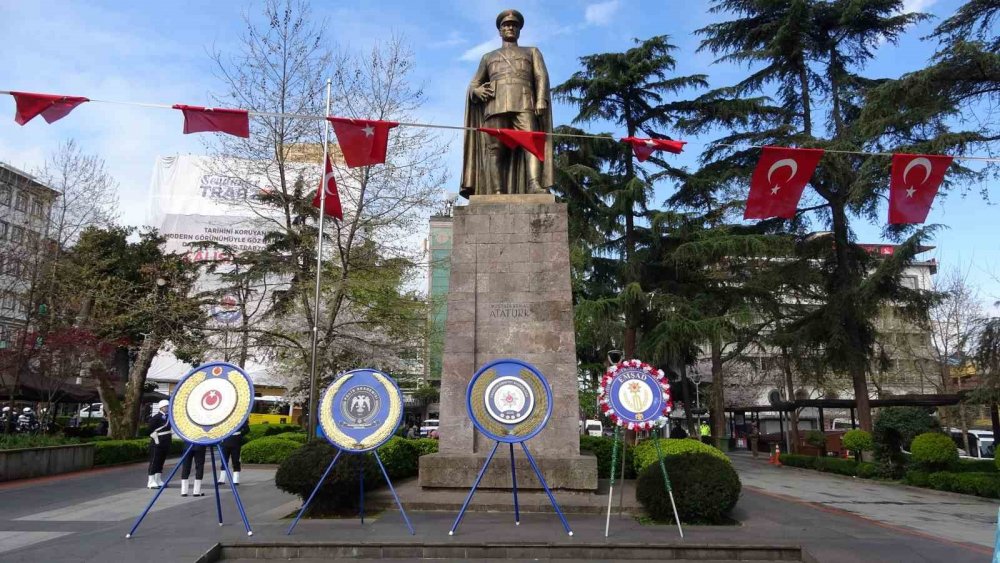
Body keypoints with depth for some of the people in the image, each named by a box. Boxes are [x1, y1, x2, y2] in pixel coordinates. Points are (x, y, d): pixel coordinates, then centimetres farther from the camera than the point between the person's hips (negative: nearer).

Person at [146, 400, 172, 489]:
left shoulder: (168, 417, 13)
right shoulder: (156, 417, -12)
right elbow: (149, 429, -18)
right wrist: (155, 438, -17)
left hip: (165, 445, 8)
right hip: (157, 445, -8)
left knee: (161, 462, 13)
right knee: (154, 462, -4)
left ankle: (158, 481, 20)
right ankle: (151, 483, -1)